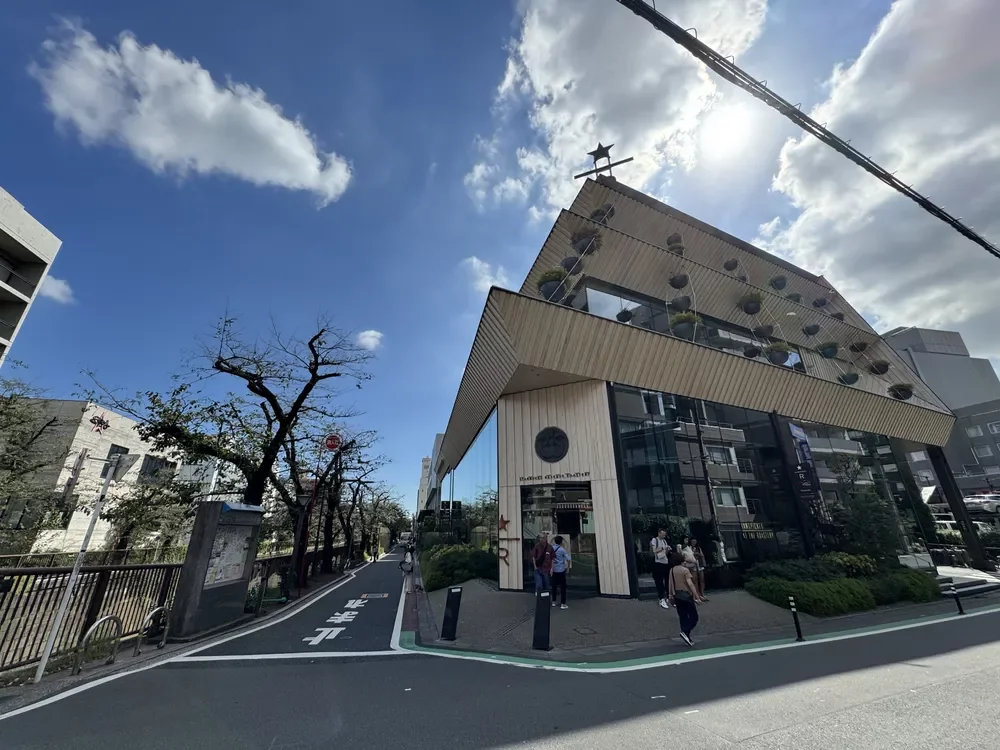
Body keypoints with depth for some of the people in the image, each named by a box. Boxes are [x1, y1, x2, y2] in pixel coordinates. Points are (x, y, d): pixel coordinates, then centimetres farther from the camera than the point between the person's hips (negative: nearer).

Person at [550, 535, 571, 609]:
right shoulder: (562, 549, -10)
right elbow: (568, 559, -13)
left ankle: (553, 602, 22)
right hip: (561, 570, -4)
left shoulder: (551, 548, -2)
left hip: (553, 570, 4)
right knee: (563, 587, 4)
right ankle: (562, 604, 3)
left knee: (554, 586, 15)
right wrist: (568, 568, -2)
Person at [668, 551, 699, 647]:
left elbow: (670, 583, 9)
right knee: (694, 616, 5)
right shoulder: (685, 570, -13)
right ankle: (685, 632, -11)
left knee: (683, 617, 13)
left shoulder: (671, 570, 5)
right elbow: (690, 583, -20)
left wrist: (671, 595, 18)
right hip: (686, 595, -6)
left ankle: (687, 638, 16)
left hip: (677, 595, 6)